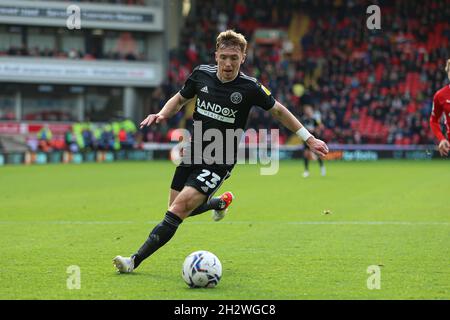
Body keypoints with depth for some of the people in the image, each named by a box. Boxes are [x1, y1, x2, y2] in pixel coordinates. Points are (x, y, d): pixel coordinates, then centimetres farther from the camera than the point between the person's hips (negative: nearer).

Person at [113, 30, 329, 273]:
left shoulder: (250, 88, -14)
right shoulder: (201, 74, -4)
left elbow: (278, 111, 1)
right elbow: (180, 99, 14)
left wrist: (309, 139, 2)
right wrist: (161, 115, -6)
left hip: (220, 162, -5)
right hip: (194, 152, 5)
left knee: (180, 206, -20)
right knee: (177, 210, 14)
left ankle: (136, 260, -17)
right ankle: (221, 202, 44)